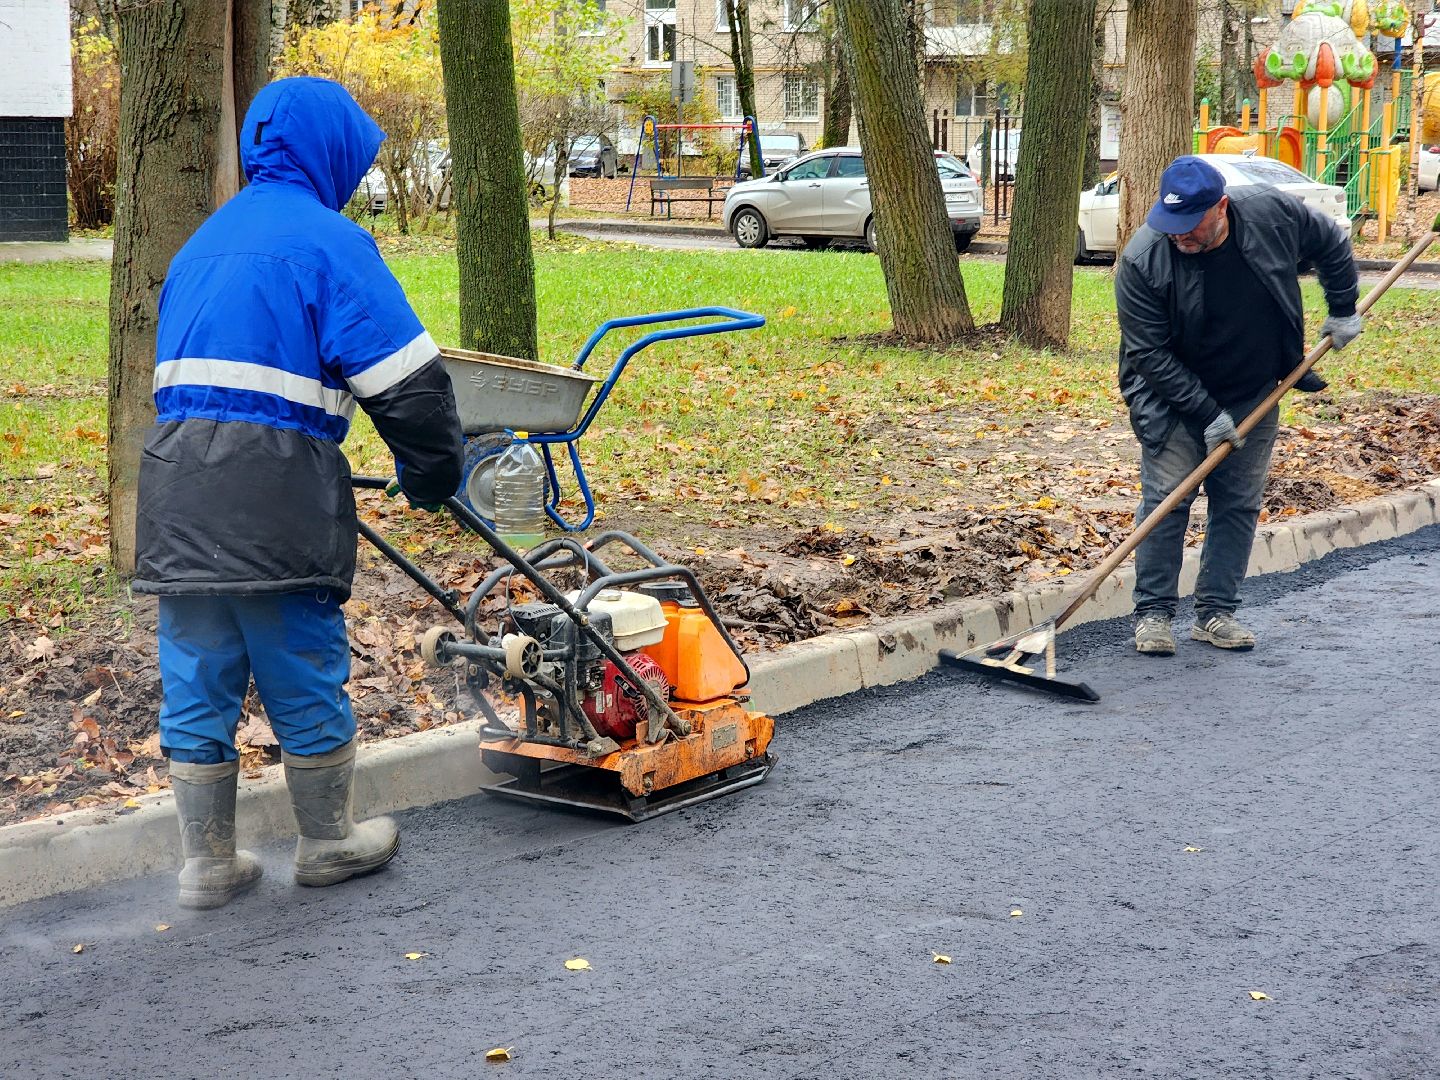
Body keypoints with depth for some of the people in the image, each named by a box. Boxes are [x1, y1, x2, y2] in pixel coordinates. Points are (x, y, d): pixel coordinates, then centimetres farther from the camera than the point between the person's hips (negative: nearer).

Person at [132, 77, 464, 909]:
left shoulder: (203, 244, 22)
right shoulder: (327, 239, -4)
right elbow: (405, 377, -9)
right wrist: (434, 474, 5)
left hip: (176, 487, 7)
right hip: (275, 495, -7)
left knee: (198, 684, 11)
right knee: (307, 677, 8)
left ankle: (209, 863, 18)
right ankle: (329, 842, 23)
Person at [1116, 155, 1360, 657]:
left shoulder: (1273, 213, -17)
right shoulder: (1142, 262, -25)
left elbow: (1332, 245, 6)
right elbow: (1149, 354, -19)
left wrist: (1342, 309, 7)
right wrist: (1207, 413, -20)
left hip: (1254, 396, 3)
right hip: (1174, 397, -3)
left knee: (1240, 504, 5)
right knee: (1165, 499, -7)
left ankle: (1215, 612, 13)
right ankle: (1153, 612, 2)